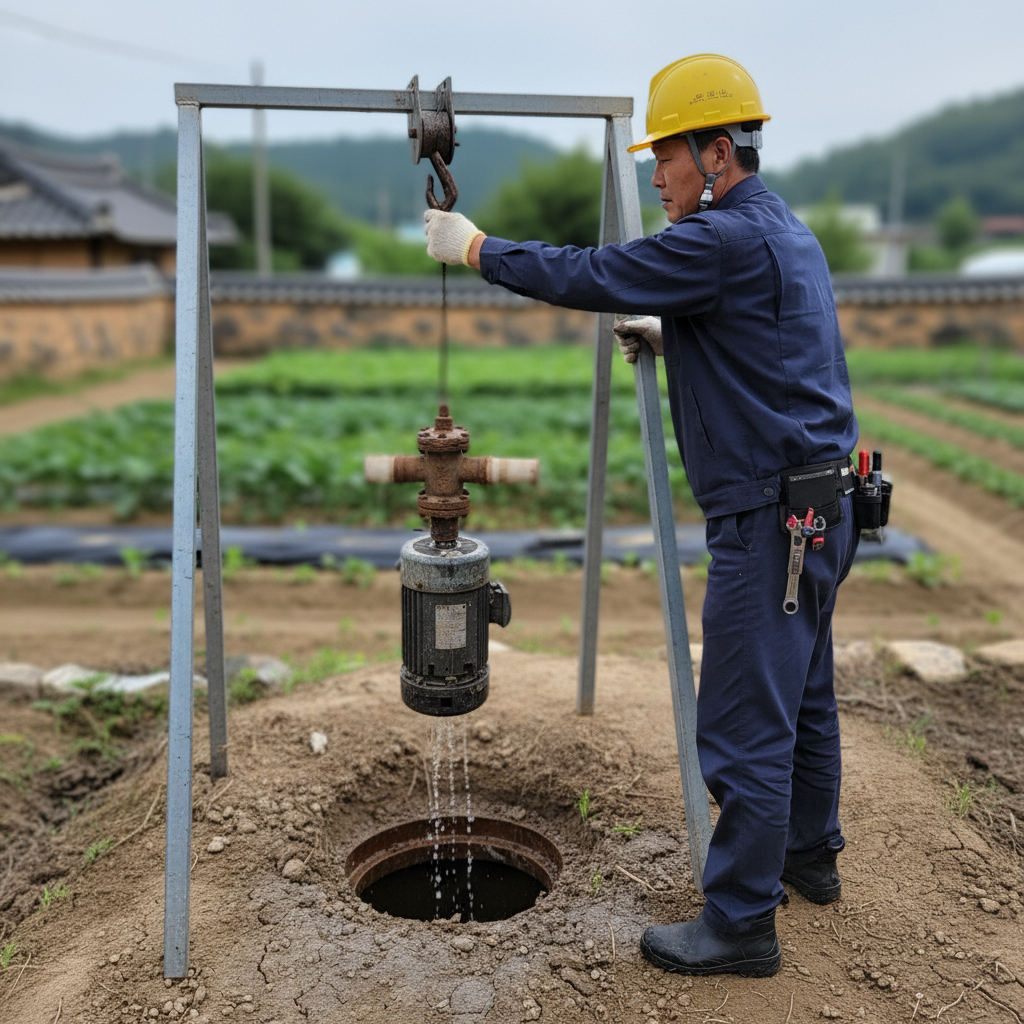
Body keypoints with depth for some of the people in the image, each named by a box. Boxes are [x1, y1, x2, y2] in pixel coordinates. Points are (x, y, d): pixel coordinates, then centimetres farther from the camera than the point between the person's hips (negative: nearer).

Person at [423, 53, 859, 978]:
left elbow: (587, 278, -17)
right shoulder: (786, 231, 15)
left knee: (746, 724, -2)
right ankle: (809, 856, 40)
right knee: (801, 693, 22)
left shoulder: (726, 237, -17)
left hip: (771, 515, -10)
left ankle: (741, 923, 12)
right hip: (822, 502, 11)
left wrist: (476, 247, -4)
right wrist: (670, 333, 17)